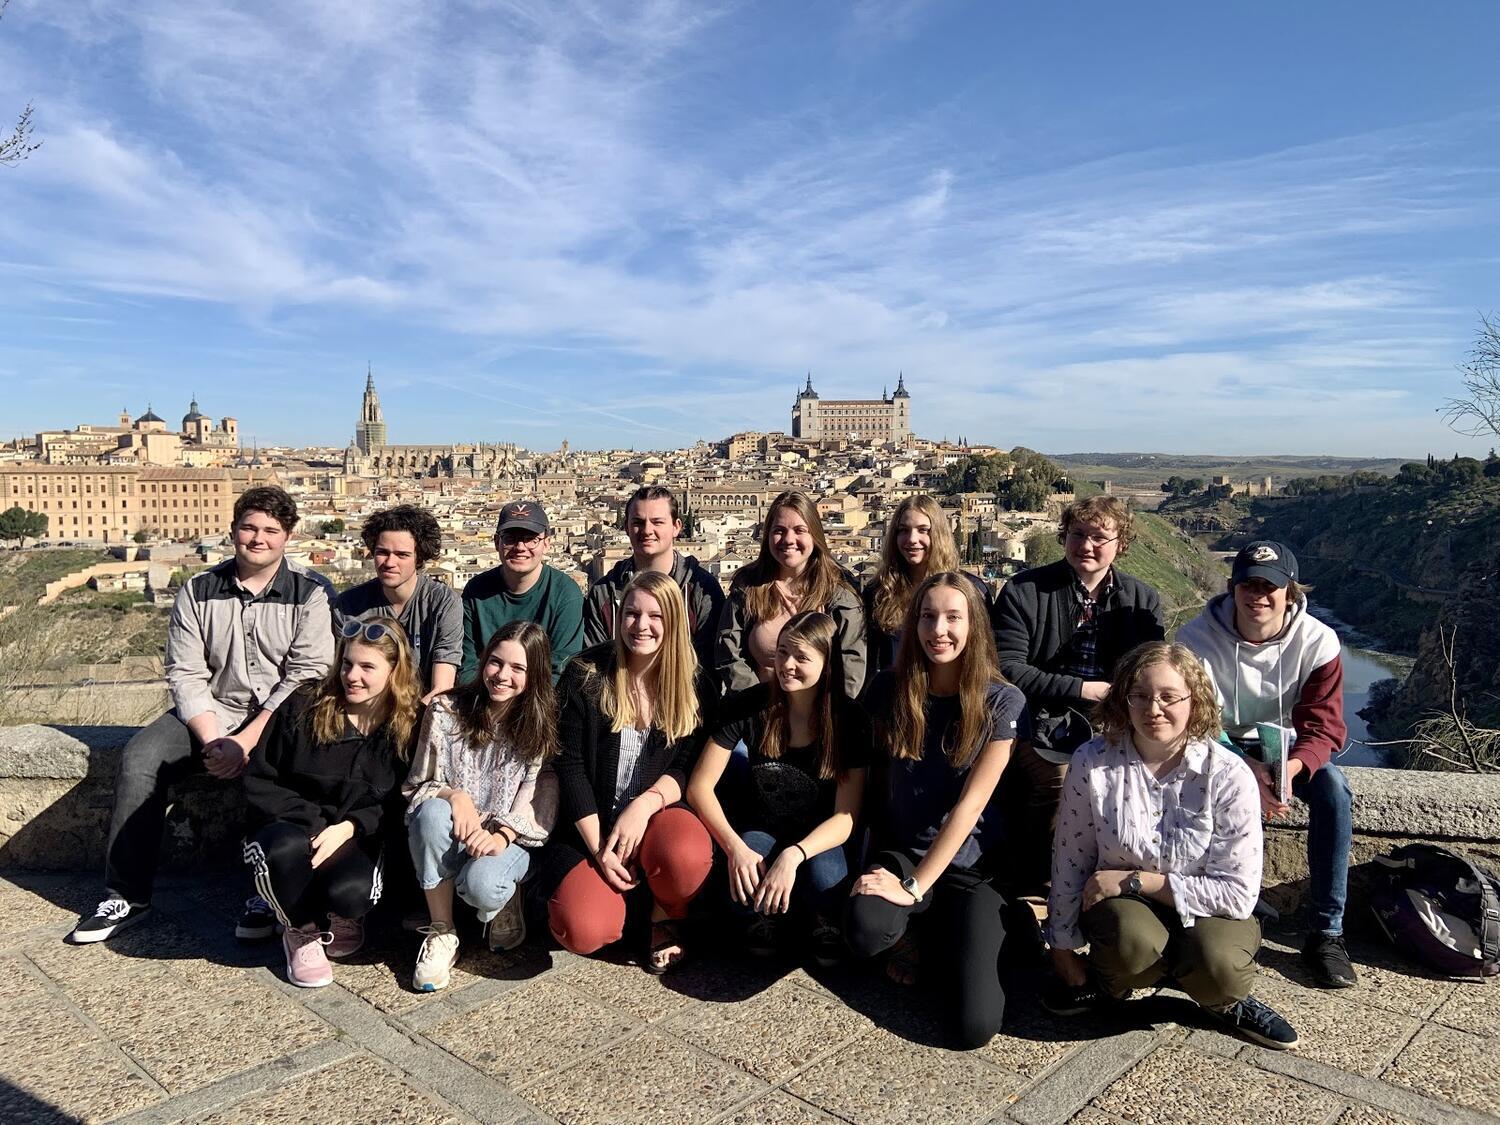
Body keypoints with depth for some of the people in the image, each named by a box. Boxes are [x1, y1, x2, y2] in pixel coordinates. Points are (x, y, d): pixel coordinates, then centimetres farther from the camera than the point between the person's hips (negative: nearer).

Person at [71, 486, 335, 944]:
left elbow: (309, 676, -13)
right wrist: (212, 741, -16)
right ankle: (127, 895, -5)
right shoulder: (198, 591, 4)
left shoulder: (311, 592, -6)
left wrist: (246, 741, -21)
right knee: (140, 756, -18)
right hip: (211, 712, 4)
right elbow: (186, 675, -1)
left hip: (281, 715, -4)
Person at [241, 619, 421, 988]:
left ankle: (333, 918, 9)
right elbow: (258, 782, -4)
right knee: (287, 850, -36)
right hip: (291, 827, 1)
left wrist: (348, 827, -20)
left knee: (350, 893, -33)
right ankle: (303, 931, -3)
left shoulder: (409, 726, -5)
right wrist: (315, 821, -17)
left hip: (356, 837, 0)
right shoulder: (302, 708, -5)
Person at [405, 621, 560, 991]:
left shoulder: (543, 726, -2)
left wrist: (503, 835, -24)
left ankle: (503, 904, 6)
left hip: (510, 839, -2)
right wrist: (453, 795, -20)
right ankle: (441, 934, -16)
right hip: (449, 837, 2)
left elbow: (540, 800, -7)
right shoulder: (446, 711, 0)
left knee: (480, 884, -35)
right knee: (432, 812, -33)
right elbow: (418, 785, 2)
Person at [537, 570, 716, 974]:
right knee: (584, 932, -24)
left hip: (658, 814, 1)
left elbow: (688, 768, -3)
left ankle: (666, 919, 2)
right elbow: (570, 766, -6)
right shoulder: (585, 676, -6)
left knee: (687, 857, -35)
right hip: (591, 826, 0)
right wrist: (599, 848, -13)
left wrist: (644, 804, -24)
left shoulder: (694, 686, -2)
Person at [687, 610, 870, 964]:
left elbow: (846, 816, -15)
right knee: (746, 879, -34)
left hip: (817, 841, 0)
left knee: (824, 878, -34)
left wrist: (793, 855, -33)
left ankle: (822, 923, 2)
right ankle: (765, 915, 2)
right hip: (758, 832, 0)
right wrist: (736, 848, -29)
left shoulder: (850, 721, -13)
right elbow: (700, 785, -12)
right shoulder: (748, 706, -13)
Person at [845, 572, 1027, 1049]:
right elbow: (877, 775, 6)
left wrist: (915, 888, -19)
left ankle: (939, 935, 16)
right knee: (865, 930, -33)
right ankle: (909, 936, 5)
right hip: (901, 852, 2)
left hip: (971, 865, -1)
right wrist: (882, 867, -3)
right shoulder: (889, 688, -2)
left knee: (973, 1027, -16)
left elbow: (970, 803, -14)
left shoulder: (1003, 702, -10)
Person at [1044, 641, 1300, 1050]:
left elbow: (1239, 893, -15)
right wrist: (1064, 951, 2)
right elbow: (1070, 861, -5)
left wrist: (1135, 880, -18)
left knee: (1218, 963, -33)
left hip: (1203, 909, 0)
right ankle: (1110, 978, 2)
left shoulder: (1228, 775, -16)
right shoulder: (1092, 763, -15)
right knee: (1133, 940, -34)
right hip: (1120, 903, 0)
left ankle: (1228, 1001, 5)